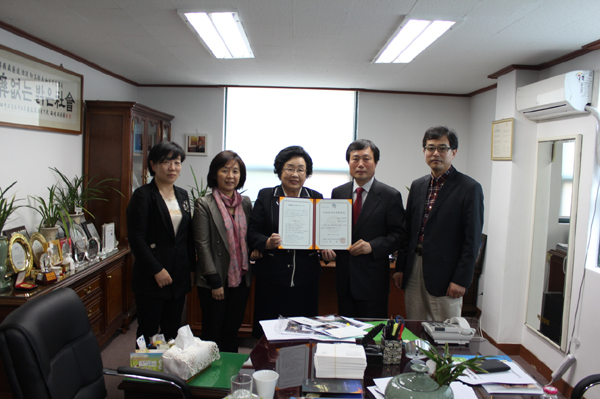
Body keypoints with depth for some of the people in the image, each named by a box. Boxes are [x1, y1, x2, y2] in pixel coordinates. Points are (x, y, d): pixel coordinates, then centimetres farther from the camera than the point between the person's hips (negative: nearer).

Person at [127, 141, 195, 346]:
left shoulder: (182, 195, 12)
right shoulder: (143, 195, -8)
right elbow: (136, 238, -13)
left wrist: (191, 267, 10)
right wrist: (156, 270, -16)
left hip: (179, 276, 6)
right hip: (151, 279, -6)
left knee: (173, 332, 13)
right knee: (149, 332, 5)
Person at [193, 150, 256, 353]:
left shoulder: (246, 203, 8)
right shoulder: (204, 204, -7)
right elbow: (202, 245, -11)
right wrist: (214, 281, -14)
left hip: (241, 279, 5)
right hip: (214, 281, -4)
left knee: (233, 330, 16)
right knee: (213, 333, 8)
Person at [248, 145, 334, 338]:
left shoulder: (316, 198, 7)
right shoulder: (265, 196, 3)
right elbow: (252, 233, 0)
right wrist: (268, 243, -20)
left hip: (305, 278, 1)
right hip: (271, 277, -1)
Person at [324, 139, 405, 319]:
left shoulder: (390, 196, -3)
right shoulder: (338, 193, 8)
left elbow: (398, 234, -6)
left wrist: (372, 246, -20)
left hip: (373, 279, -3)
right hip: (344, 278, 4)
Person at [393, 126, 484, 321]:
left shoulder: (470, 188, -6)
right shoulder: (417, 186, 12)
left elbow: (472, 239, -9)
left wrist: (461, 280, -12)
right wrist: (400, 267, 11)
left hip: (444, 275, -5)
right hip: (414, 269, 5)